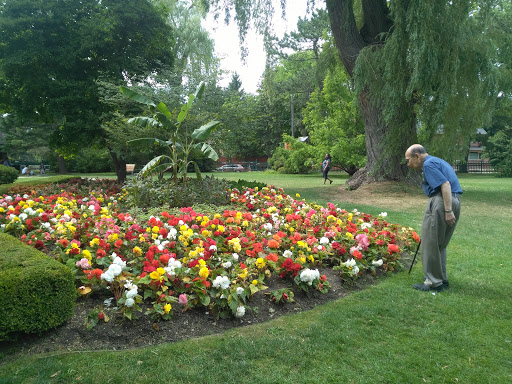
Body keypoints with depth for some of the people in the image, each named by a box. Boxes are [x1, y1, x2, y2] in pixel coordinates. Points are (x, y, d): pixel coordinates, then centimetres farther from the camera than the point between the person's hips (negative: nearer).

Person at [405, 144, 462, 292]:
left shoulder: (429, 164, -9)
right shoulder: (437, 161, 23)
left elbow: (445, 184, -21)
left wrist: (448, 211, -24)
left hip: (441, 202, -10)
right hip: (455, 202, 10)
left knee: (430, 244, -1)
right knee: (440, 244, 19)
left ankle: (434, 282, 5)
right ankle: (442, 279, 27)